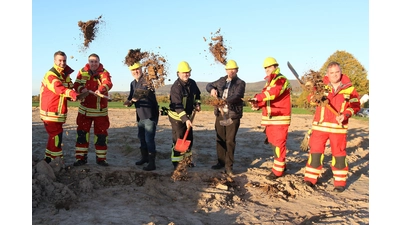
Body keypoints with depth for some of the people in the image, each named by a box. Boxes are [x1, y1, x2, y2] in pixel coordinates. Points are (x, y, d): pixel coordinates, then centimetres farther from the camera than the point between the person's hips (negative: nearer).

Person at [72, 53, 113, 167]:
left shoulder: (104, 72, -5)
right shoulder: (82, 72, 4)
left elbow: (108, 83, -23)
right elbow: (76, 84, -1)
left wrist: (100, 89, -44)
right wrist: (82, 89, -24)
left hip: (101, 110, -2)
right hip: (85, 109, 2)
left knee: (101, 135, 4)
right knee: (82, 134, 4)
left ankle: (101, 158, 17)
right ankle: (81, 158, 15)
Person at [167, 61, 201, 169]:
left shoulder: (192, 83, -1)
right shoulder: (176, 87, -24)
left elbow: (197, 94, 20)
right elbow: (177, 106, -32)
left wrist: (197, 104, 1)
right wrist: (185, 119, -41)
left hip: (187, 115, 8)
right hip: (177, 117, -7)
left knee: (189, 139, 16)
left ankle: (187, 159, 34)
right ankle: (176, 163, 8)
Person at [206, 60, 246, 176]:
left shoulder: (240, 83, -4)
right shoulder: (221, 80, 12)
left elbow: (237, 96, -20)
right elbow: (208, 85, 19)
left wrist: (226, 101, -39)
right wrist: (212, 89, -6)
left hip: (233, 115, -5)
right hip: (220, 114, 5)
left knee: (230, 141, -3)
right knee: (220, 139, 11)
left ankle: (228, 166, 4)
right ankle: (221, 162, 24)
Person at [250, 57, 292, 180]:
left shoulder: (281, 80, -9)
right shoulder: (269, 82, 20)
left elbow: (274, 92, -28)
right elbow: (266, 99, 17)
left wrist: (258, 97, -34)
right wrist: (258, 105, -4)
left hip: (280, 119, -9)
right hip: (270, 119, 9)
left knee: (278, 144, -6)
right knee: (273, 143, 15)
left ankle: (278, 170, 1)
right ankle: (281, 165, 30)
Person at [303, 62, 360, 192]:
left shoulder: (349, 88, 2)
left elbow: (355, 105, 5)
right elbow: (311, 96, -7)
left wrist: (345, 114, -11)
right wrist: (316, 99, -30)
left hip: (338, 127, 0)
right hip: (320, 125, 0)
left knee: (339, 153, 6)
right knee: (315, 151, 3)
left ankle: (340, 182, 18)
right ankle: (310, 179, 14)